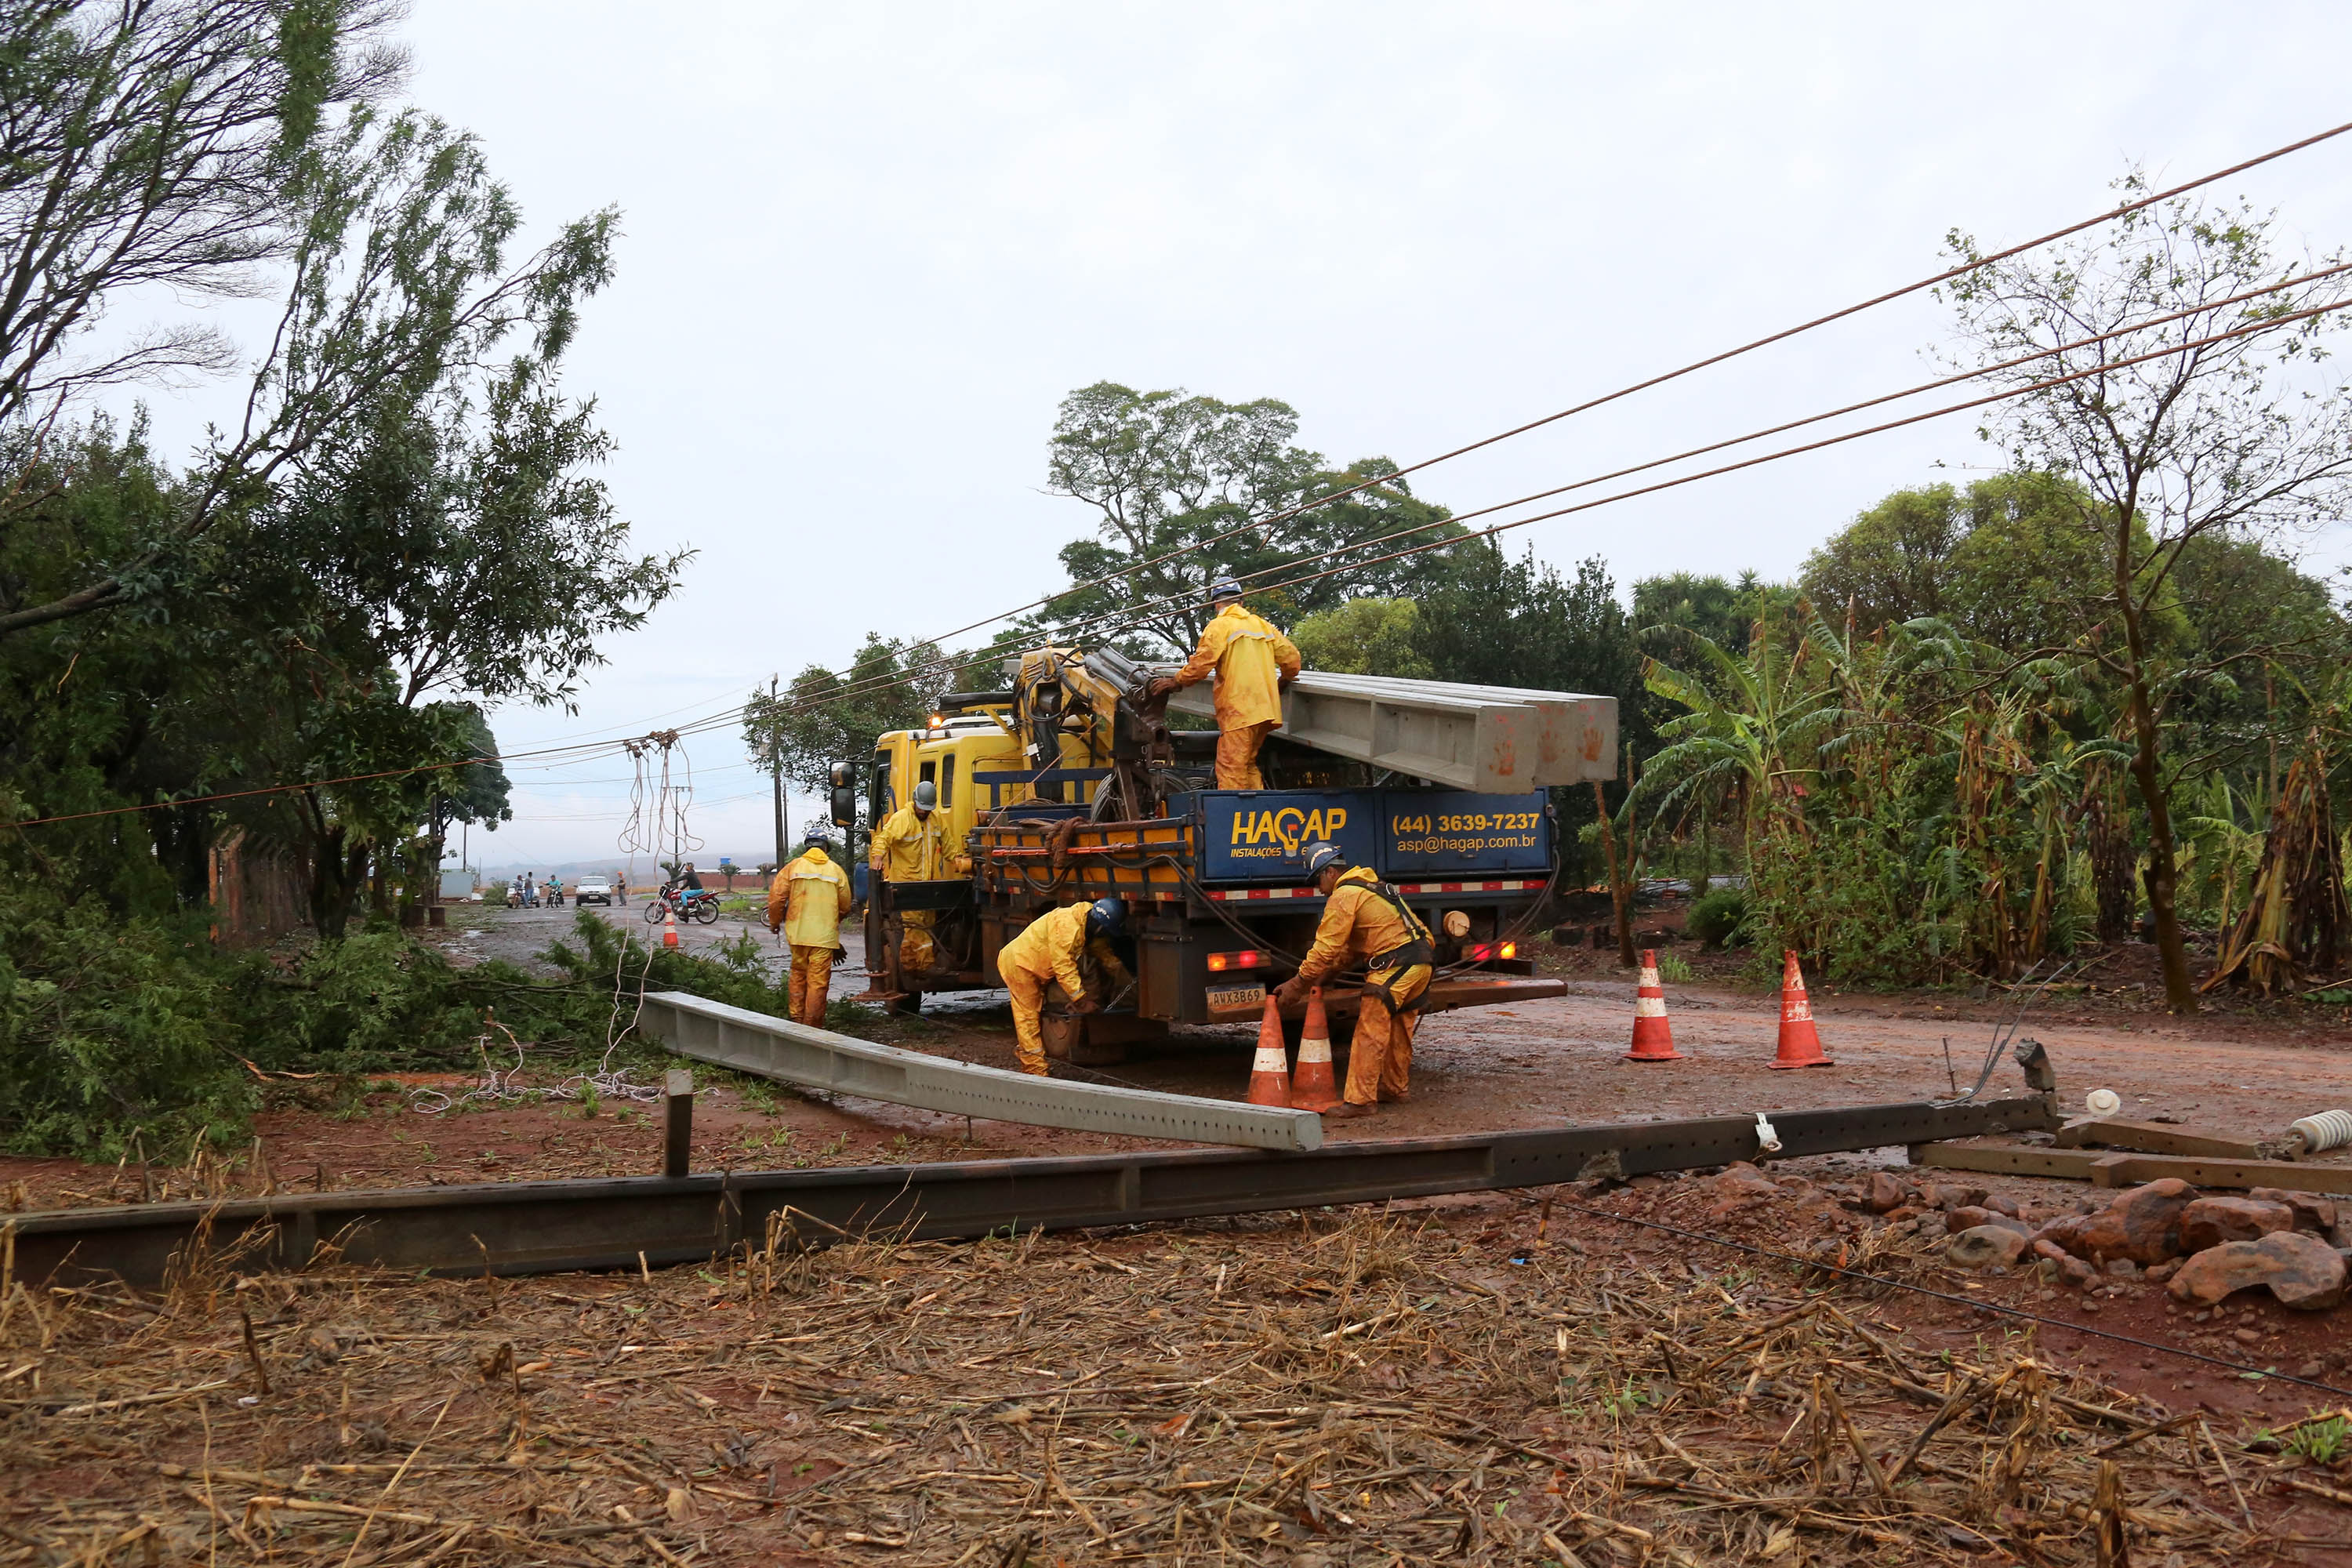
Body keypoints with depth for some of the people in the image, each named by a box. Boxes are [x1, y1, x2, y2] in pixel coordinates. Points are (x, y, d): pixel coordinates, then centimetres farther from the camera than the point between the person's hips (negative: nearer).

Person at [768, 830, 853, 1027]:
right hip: (825, 934, -1)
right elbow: (845, 906, 8)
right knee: (818, 980, 0)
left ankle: (796, 1017, 18)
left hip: (798, 933, 1)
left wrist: (775, 922, 17)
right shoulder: (836, 870, 4)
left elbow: (776, 898, 0)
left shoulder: (793, 867, 3)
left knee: (798, 974, 17)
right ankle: (812, 1024, 0)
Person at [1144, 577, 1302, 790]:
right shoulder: (1262, 624, 18)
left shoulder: (1219, 626, -2)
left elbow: (1200, 664, -11)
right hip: (1266, 708, 7)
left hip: (1239, 710, -7)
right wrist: (1284, 681, 36)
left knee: (1230, 767, -11)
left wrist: (1176, 682, 3)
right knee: (1248, 765, 14)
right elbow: (1291, 656, 17)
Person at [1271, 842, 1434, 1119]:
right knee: (1398, 1029, 21)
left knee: (1370, 1032, -7)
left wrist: (1296, 986, -4)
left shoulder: (1343, 896, -8)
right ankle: (1397, 1087, 34)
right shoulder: (1370, 886, 24)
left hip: (1395, 966, -10)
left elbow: (1326, 949, -10)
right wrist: (1322, 976, 23)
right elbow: (1352, 948, 27)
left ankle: (1361, 1100, -7)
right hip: (1421, 960, 10)